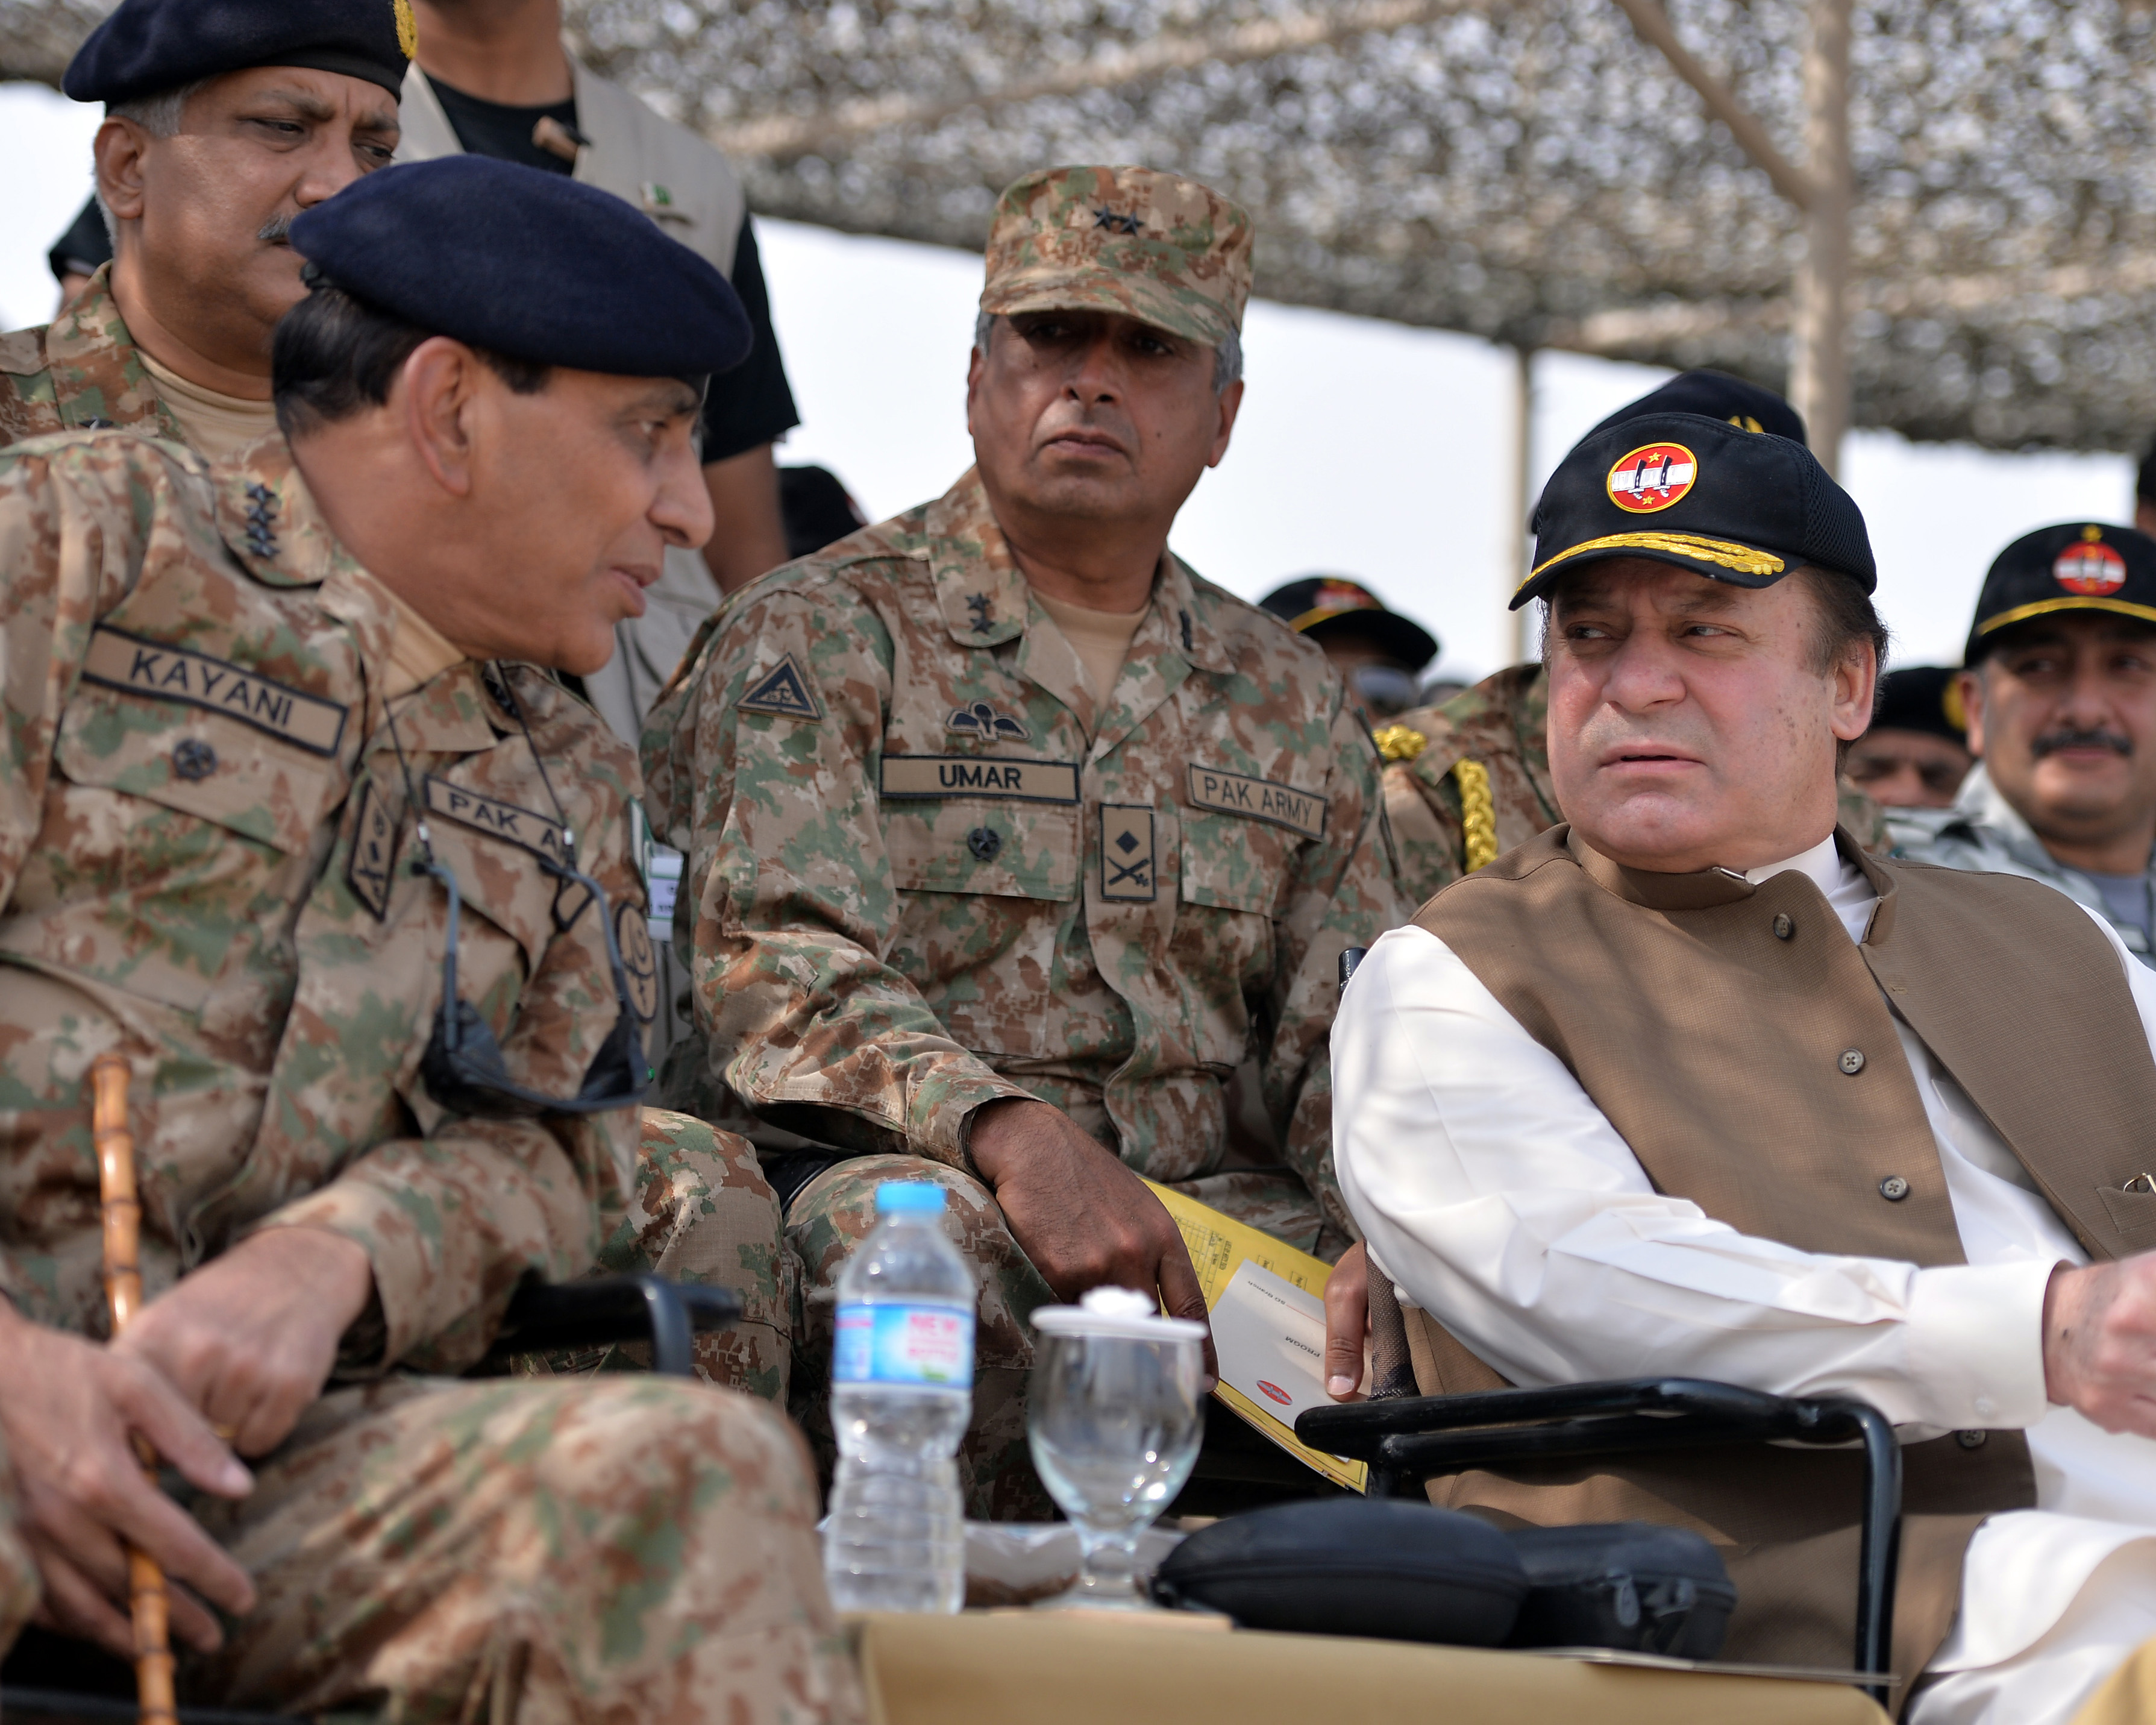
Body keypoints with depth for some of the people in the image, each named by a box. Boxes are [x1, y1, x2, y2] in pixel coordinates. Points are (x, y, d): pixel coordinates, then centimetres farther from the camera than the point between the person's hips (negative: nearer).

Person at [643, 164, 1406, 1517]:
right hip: (867, 1166, -4)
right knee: (937, 1239, -38)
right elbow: (780, 965, -11)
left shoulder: (1294, 704, 19)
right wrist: (1010, 1133, -30)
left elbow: (1352, 1034, 16)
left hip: (1189, 1202, 5)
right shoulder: (819, 639, 3)